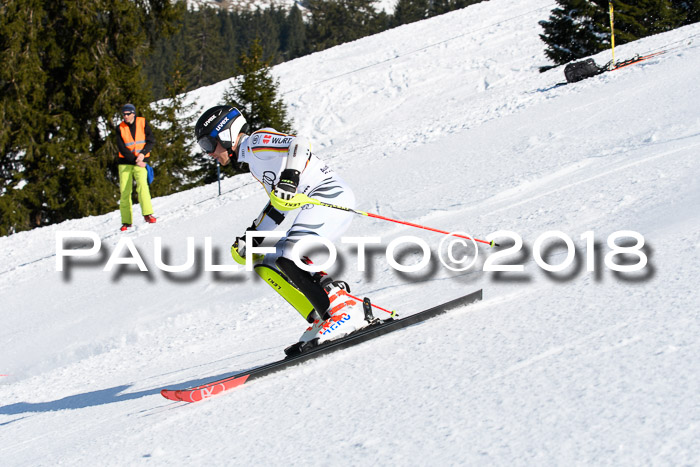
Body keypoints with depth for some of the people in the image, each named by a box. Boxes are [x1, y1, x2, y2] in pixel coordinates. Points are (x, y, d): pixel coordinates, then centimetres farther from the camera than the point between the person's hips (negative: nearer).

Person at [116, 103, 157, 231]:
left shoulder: (143, 123, 0)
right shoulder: (121, 128, 0)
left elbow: (151, 140, 1)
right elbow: (122, 148, -6)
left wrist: (143, 153, -13)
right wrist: (135, 160, -15)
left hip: (141, 162, -1)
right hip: (125, 162, 1)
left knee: (142, 185, -22)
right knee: (125, 191, -2)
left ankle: (147, 214, -22)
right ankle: (126, 221, 3)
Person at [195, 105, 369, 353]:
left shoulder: (258, 142, -6)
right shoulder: (253, 162, 24)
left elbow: (299, 144, -22)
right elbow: (277, 203, 31)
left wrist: (290, 178, -37)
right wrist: (252, 236, 28)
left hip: (331, 194, -11)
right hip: (317, 207, 11)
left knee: (288, 258, -26)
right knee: (267, 264, 7)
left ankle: (346, 310, -25)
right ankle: (321, 321, -3)